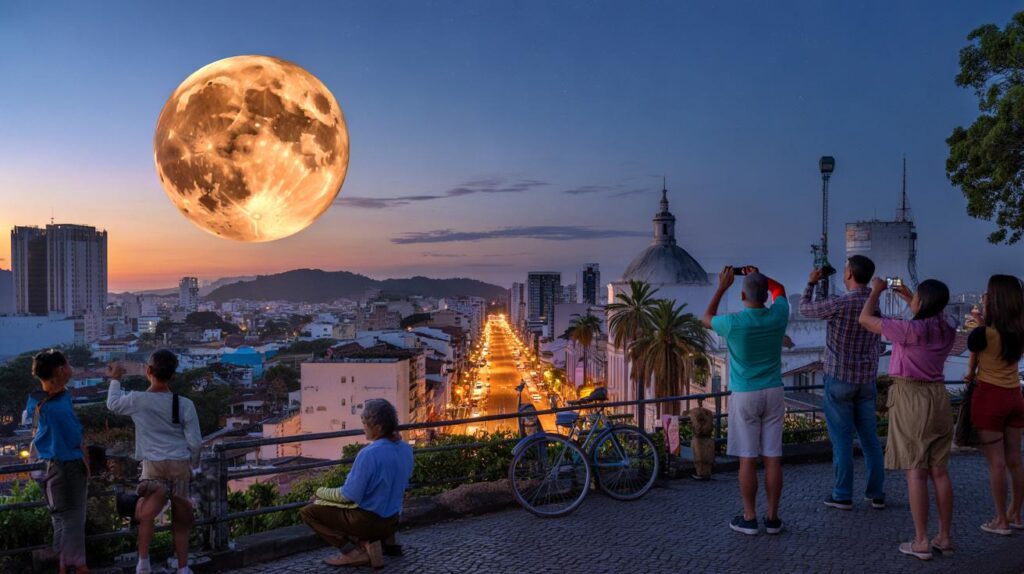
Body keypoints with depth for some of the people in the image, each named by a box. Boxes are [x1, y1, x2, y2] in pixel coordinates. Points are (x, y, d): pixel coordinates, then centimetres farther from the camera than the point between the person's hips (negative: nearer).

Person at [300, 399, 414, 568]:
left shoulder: (369, 454, -26)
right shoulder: (406, 449, -3)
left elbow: (349, 495, -18)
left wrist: (320, 492, -1)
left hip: (367, 521, -7)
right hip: (391, 523, 8)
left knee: (308, 512, 5)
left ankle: (360, 547, -5)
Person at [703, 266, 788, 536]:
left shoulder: (733, 323, -16)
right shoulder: (778, 316, -5)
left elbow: (707, 318, 8)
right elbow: (779, 289, 19)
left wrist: (722, 286, 9)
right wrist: (759, 276, 18)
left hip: (744, 395, -3)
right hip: (773, 393, 3)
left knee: (747, 459, 3)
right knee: (773, 457, 6)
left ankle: (749, 518, 10)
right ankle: (772, 518, 13)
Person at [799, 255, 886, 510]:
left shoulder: (838, 304, -19)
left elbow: (805, 308, -1)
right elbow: (877, 344, 13)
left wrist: (811, 283, 15)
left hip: (839, 379, -6)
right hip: (867, 380, 6)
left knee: (842, 439, 1)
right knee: (869, 437, 10)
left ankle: (843, 495, 8)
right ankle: (877, 493, 16)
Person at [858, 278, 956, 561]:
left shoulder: (910, 329, -18)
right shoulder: (947, 331, 3)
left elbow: (866, 319, -10)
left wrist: (876, 290, 5)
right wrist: (908, 296, 26)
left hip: (911, 399, -6)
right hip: (938, 398, 7)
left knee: (916, 472, -2)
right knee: (939, 471, 11)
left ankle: (921, 542, 3)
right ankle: (945, 537, 18)